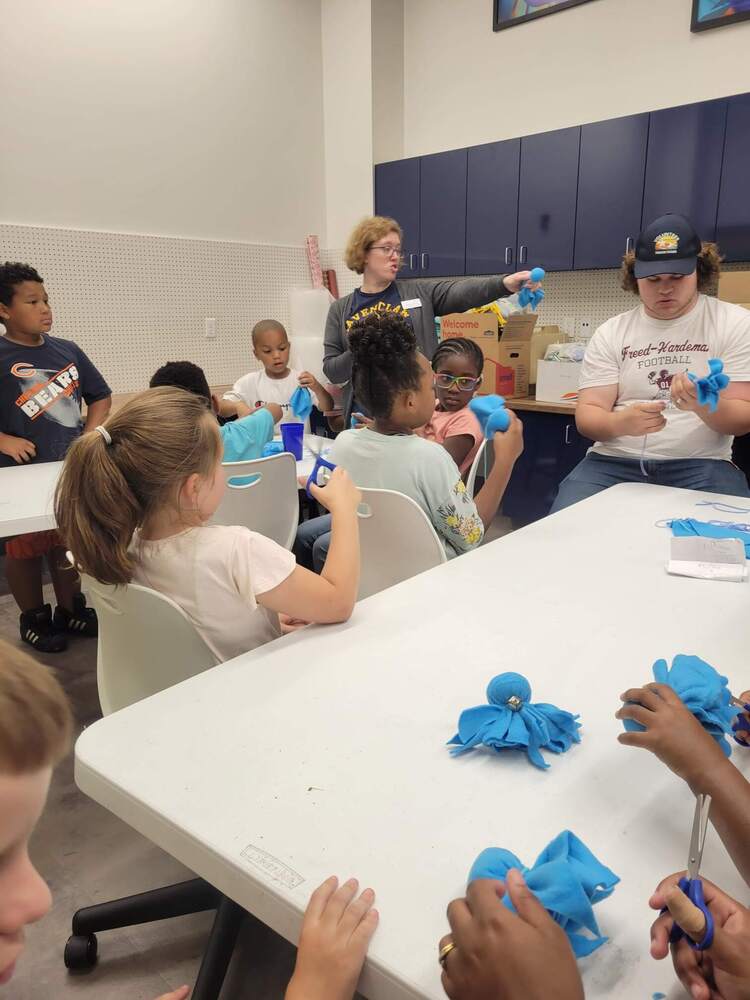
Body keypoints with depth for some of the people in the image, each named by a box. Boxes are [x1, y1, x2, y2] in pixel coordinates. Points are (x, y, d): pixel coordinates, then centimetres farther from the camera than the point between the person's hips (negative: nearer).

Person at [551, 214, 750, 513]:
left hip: (700, 465, -1)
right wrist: (620, 423, -24)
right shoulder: (611, 332, 8)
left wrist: (703, 407, -24)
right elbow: (586, 415, 0)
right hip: (614, 461, 1)